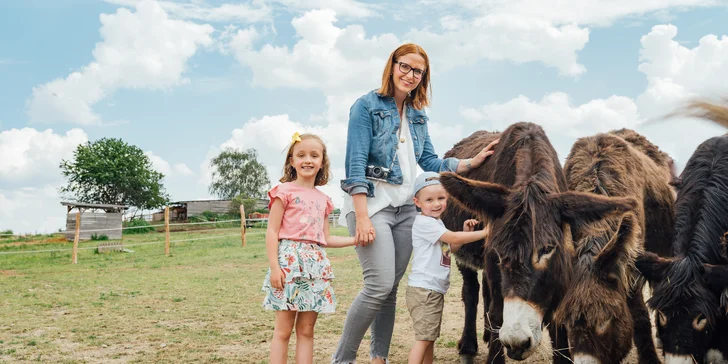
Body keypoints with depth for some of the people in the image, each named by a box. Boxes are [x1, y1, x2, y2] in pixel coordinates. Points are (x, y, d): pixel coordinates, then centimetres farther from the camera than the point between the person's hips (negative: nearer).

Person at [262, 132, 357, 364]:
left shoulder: (323, 199, 15)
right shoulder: (285, 191, -1)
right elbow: (272, 232, -6)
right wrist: (274, 267, -15)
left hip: (316, 264, 6)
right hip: (289, 260, -5)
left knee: (306, 330, 8)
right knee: (283, 330, -2)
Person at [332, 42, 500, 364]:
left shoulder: (418, 116, 13)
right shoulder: (367, 106, -6)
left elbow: (430, 162, 15)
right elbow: (356, 164, -12)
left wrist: (472, 162, 5)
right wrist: (362, 218, -19)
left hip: (405, 208, 6)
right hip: (371, 204, -6)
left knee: (391, 289, 8)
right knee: (380, 284, -13)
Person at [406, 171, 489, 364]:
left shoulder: (437, 222, 16)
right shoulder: (424, 222, -16)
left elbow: (451, 247, 24)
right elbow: (454, 238, -20)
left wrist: (465, 232, 8)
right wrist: (484, 232, -13)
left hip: (435, 290, 10)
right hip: (423, 290, -10)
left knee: (430, 337, 13)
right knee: (423, 338, -11)